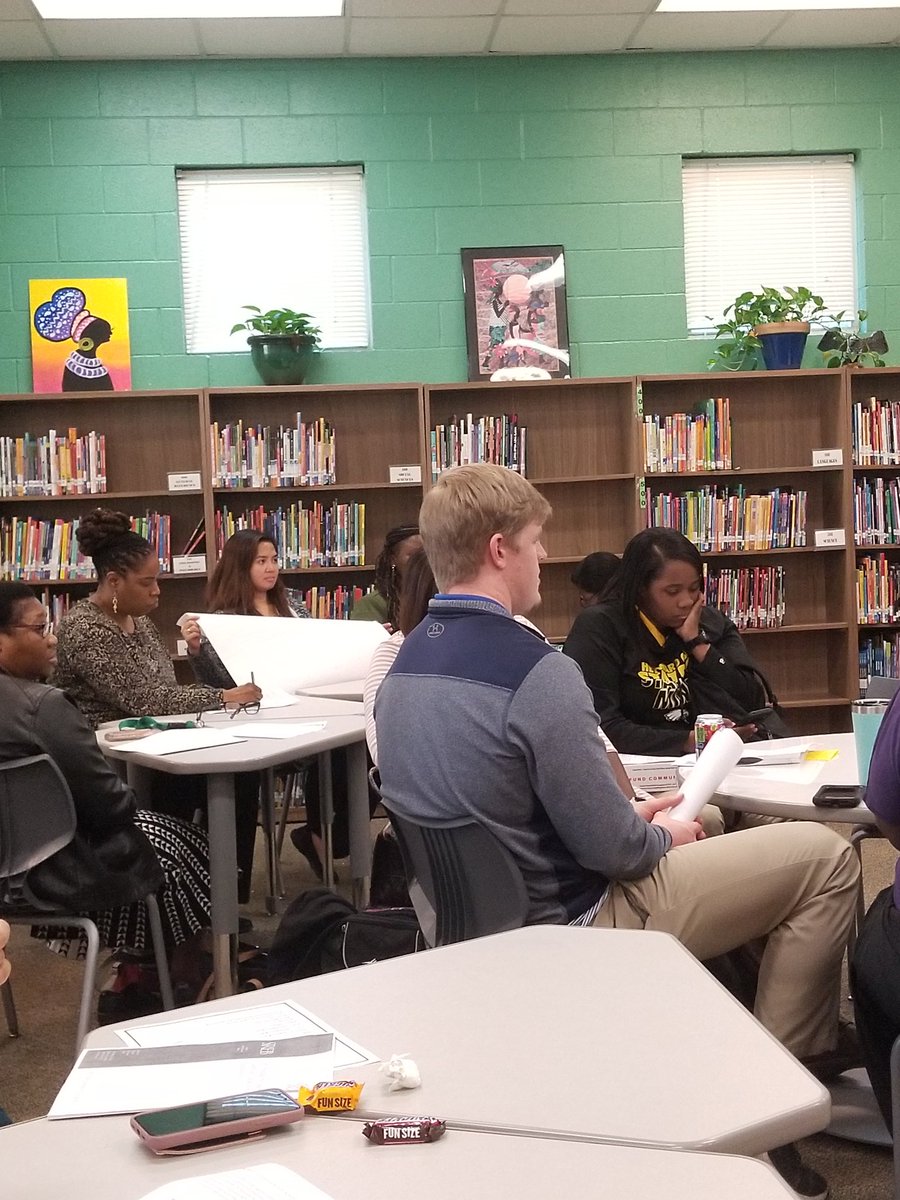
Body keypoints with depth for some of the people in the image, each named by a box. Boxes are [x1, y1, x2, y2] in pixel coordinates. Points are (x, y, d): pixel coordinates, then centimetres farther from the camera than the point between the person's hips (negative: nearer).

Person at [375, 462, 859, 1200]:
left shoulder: (404, 665, 1)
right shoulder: (536, 671, -27)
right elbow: (612, 849, -22)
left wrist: (631, 816, 11)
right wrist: (664, 836, 0)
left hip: (486, 911, 9)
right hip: (571, 921, -9)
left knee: (698, 834, 31)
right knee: (826, 858, 1)